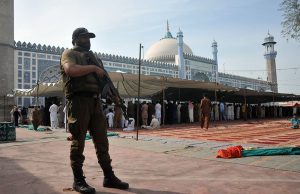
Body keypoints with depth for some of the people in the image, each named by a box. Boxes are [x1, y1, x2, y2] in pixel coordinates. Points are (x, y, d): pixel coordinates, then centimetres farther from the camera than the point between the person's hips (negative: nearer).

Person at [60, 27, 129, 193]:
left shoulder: (94, 57, 26)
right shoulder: (69, 53, 5)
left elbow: (103, 79, 23)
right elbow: (71, 69, -18)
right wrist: (93, 68, -10)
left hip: (96, 102, 7)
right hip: (79, 101, -6)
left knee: (102, 141, 7)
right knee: (78, 142, -2)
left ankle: (109, 177, 15)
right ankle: (78, 180, 7)